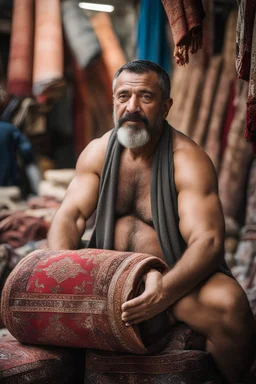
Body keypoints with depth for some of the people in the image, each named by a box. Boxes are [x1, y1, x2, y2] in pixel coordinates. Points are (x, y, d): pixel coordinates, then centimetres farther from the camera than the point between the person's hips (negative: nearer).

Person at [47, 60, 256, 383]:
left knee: (230, 305, -33)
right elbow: (70, 215, -5)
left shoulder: (189, 161, -15)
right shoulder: (98, 152, 1)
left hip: (182, 275, -4)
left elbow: (208, 241, -25)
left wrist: (165, 291, -43)